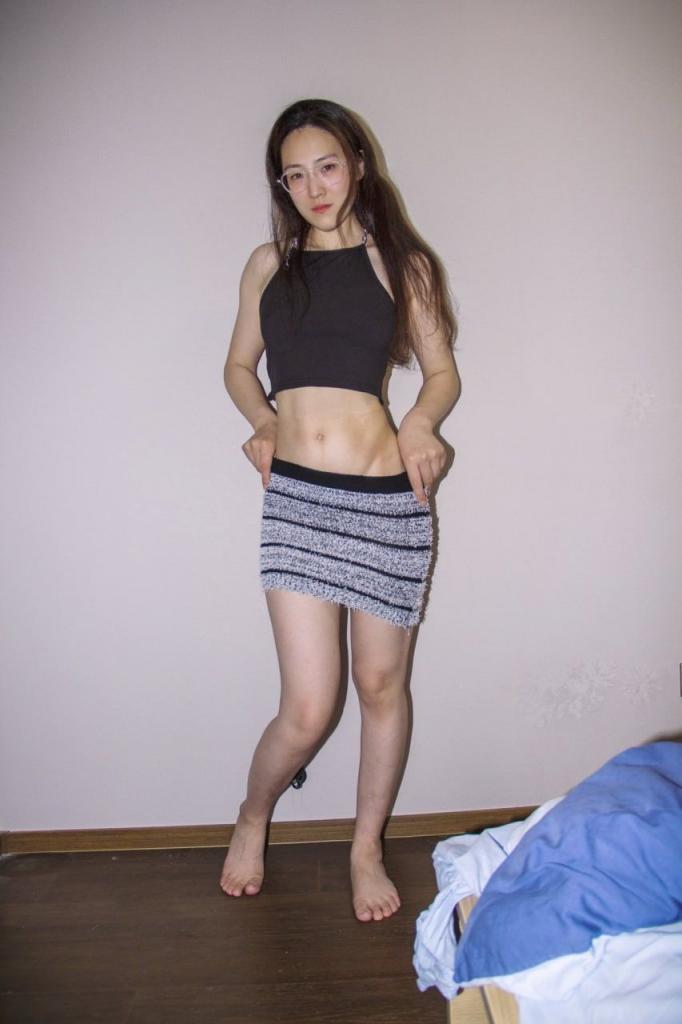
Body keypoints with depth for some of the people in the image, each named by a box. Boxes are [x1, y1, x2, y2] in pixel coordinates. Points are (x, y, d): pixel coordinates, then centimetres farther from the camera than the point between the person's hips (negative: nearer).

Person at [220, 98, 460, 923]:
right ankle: (252, 819, 31)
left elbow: (442, 372, 11)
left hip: (387, 498, 0)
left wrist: (420, 422, -10)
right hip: (296, 495, 0)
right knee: (307, 710, -3)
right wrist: (262, 421, 0)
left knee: (382, 686, 11)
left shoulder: (402, 262, 7)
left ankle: (367, 848, 35)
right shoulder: (269, 264, 12)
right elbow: (239, 365, 20)